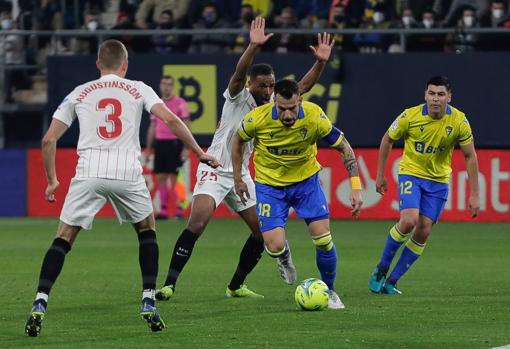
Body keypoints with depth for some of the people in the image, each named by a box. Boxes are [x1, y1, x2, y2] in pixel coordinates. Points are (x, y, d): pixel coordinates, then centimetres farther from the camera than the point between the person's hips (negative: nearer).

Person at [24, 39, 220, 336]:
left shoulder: (79, 94, 16)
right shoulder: (138, 90, 13)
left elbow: (49, 140, 13)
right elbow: (170, 119, -1)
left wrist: (52, 180, 24)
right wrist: (200, 153, 6)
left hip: (89, 174, 0)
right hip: (128, 173, 0)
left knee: (63, 238, 6)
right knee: (147, 230, 23)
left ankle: (40, 304, -10)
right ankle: (149, 303, 13)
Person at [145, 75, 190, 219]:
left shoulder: (180, 103, -2)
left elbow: (186, 127, -5)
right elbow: (152, 128, 18)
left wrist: (186, 148, -13)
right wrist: (148, 149, 14)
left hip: (174, 143, -5)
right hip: (159, 143, 5)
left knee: (173, 177, -8)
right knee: (160, 177, 2)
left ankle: (178, 207, 1)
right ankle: (163, 209, 5)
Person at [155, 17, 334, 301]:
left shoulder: (274, 105, 5)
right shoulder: (239, 97, -12)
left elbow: (303, 87, 5)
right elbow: (239, 74, -32)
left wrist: (321, 62, -11)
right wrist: (254, 47, -48)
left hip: (241, 175, 7)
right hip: (215, 170, -7)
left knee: (264, 230, 4)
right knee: (197, 224, -22)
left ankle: (236, 286, 18)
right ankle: (169, 285, -22)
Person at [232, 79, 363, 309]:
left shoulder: (314, 117, -24)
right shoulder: (258, 118, -25)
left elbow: (344, 147, -11)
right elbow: (238, 140, -2)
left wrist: (356, 187, -16)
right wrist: (237, 179, 3)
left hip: (306, 179, 1)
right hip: (269, 184, -1)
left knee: (323, 240, -9)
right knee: (274, 247, -13)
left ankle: (330, 291, 16)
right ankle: (284, 256, 28)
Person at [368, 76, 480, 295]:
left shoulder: (459, 121, -13)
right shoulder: (410, 116, -17)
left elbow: (470, 156, -3)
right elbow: (388, 140, 1)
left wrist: (474, 194, -5)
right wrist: (380, 175, 4)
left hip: (438, 180, 2)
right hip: (411, 173, -2)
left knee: (423, 232, -4)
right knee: (408, 221, -23)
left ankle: (392, 281, 9)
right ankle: (381, 270, -2)